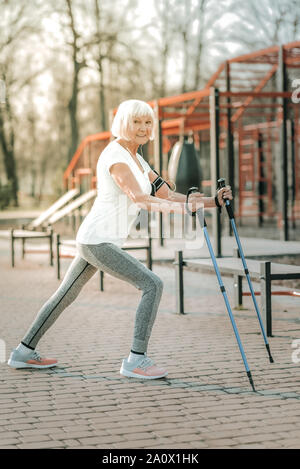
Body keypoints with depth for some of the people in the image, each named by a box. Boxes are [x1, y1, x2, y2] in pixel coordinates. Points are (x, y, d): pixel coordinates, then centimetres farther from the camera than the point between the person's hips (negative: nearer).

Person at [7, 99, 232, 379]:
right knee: (152, 285, -14)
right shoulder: (115, 155, -14)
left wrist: (212, 201, 2)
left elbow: (166, 195, 12)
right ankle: (136, 360, -11)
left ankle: (24, 352, 31)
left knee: (65, 295, 19)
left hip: (92, 240, 10)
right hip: (98, 241, -10)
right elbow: (139, 198, -28)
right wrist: (182, 208, -38)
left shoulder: (136, 159, 16)